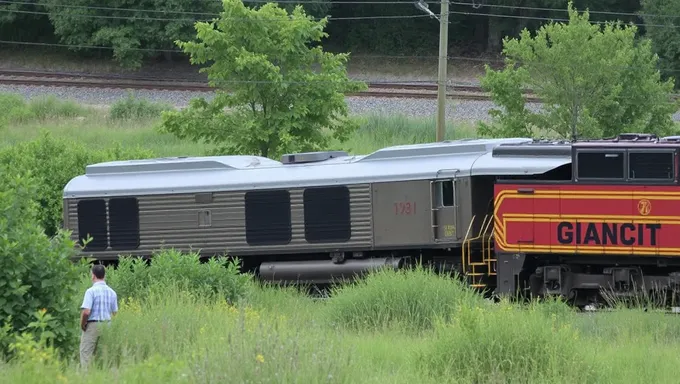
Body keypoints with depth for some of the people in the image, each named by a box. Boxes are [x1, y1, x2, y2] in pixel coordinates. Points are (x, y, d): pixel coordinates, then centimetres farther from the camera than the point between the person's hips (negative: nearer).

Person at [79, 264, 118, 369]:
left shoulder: (91, 291, -12)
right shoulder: (112, 292, 7)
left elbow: (86, 312, -19)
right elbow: (115, 312, 9)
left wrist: (82, 325, -5)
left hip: (92, 325, -6)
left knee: (86, 356, -3)